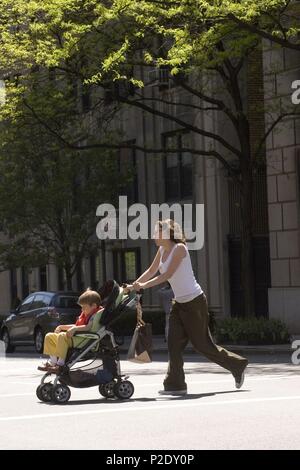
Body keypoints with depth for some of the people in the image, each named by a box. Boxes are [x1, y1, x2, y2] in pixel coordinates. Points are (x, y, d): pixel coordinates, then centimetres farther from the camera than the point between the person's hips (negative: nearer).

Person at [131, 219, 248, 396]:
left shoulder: (179, 248, -17)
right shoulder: (162, 250, 8)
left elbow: (167, 275, -21)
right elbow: (151, 271, 12)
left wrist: (144, 285, -23)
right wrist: (134, 285, -1)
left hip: (195, 301, -8)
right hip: (180, 303, 8)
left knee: (203, 344, -1)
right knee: (175, 345, 1)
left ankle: (238, 365, 15)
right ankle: (175, 384, 3)